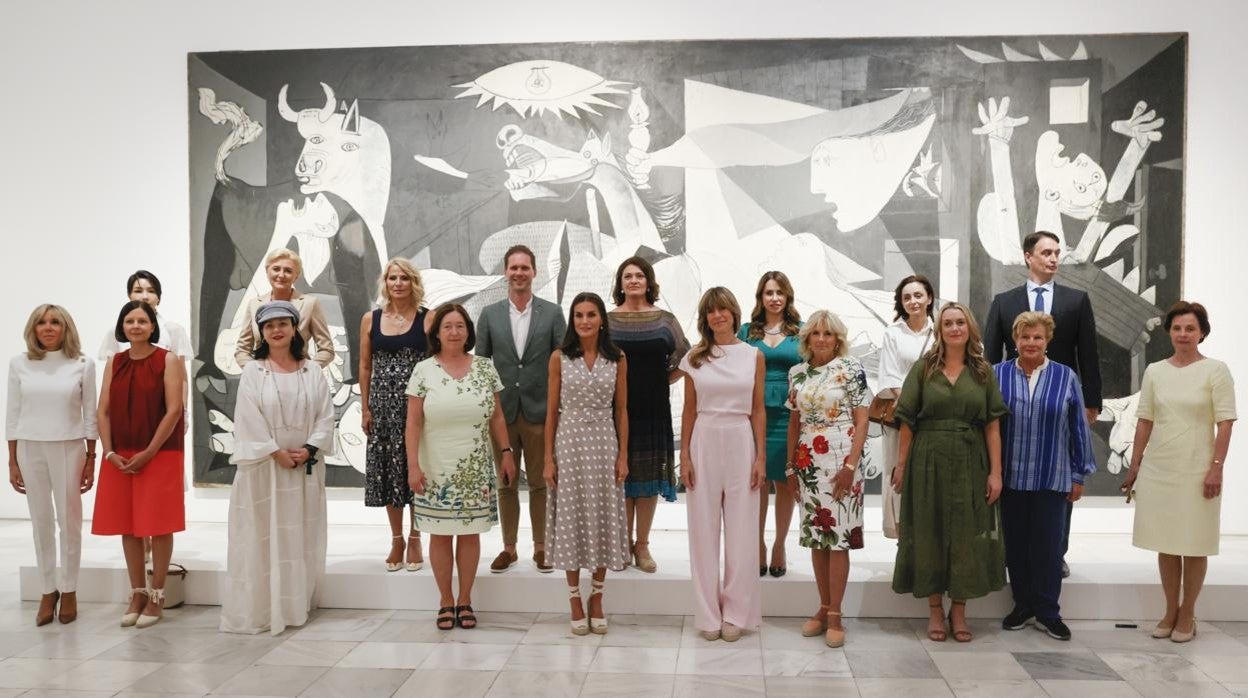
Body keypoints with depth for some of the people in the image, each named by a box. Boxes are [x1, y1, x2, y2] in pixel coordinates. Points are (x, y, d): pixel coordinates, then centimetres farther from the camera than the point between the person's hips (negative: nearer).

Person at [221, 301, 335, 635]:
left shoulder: (312, 373, 6)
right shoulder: (252, 371, 0)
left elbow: (325, 416, 2)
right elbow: (249, 419, -8)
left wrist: (309, 449, -11)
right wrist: (276, 452, -13)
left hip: (306, 465, 3)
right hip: (264, 464, -2)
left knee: (302, 537, 7)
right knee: (263, 536, -1)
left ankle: (297, 605, 18)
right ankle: (259, 608, 6)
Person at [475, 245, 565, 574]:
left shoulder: (552, 313, 0)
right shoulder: (490, 314, 4)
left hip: (540, 412, -1)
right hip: (501, 411, 1)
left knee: (540, 483, 8)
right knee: (505, 484, 10)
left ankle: (541, 547, 20)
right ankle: (509, 547, 22)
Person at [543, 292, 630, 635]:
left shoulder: (617, 359, 2)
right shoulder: (559, 358, 0)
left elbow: (621, 411, 5)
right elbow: (552, 411, 1)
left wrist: (623, 456, 0)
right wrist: (549, 458, -3)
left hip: (604, 443, 1)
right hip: (570, 442, -1)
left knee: (603, 517, 5)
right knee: (572, 517, 5)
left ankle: (596, 599, 20)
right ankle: (575, 601, 17)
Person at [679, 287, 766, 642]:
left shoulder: (754, 356, 4)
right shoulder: (694, 358, 4)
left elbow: (758, 410, 4)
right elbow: (688, 410, 6)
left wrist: (761, 457, -2)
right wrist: (684, 455, 0)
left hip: (741, 443, 0)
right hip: (704, 442, 1)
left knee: (740, 530, 4)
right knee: (704, 529, 5)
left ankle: (735, 612, 16)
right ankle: (708, 613, 15)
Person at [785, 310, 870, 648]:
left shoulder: (851, 369, -3)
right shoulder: (797, 373, 9)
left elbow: (861, 421, -6)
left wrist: (850, 466, -14)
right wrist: (791, 467, 12)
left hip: (841, 460, -4)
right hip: (808, 462, 5)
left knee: (838, 535, -4)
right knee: (815, 535, 8)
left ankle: (835, 616, 3)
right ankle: (824, 608, 19)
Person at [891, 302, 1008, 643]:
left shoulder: (983, 372, 5)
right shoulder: (923, 369, 1)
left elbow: (993, 425, 1)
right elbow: (907, 421, -1)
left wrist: (995, 471, -6)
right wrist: (901, 465, -6)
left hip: (970, 464, 1)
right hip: (929, 462, -1)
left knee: (967, 535, 5)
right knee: (930, 533, 5)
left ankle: (959, 609, 18)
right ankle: (935, 609, 16)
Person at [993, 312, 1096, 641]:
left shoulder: (1066, 378, 3)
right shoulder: (997, 375, 2)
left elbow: (1079, 428, 5)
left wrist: (1079, 475, 5)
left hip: (1051, 478, -1)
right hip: (1010, 476, 1)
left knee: (1048, 544, 3)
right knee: (1016, 543, 9)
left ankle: (1047, 611, 16)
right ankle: (1022, 605, 23)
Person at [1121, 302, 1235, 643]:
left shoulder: (1215, 370, -4)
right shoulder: (1154, 371, 6)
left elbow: (1225, 423, -7)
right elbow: (1144, 422, 8)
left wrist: (1216, 467, -14)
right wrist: (1134, 466, 7)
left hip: (1197, 471, -3)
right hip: (1157, 470, 3)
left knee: (1193, 544, 5)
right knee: (1166, 543, 10)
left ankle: (1187, 615, 18)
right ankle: (1170, 611, 21)